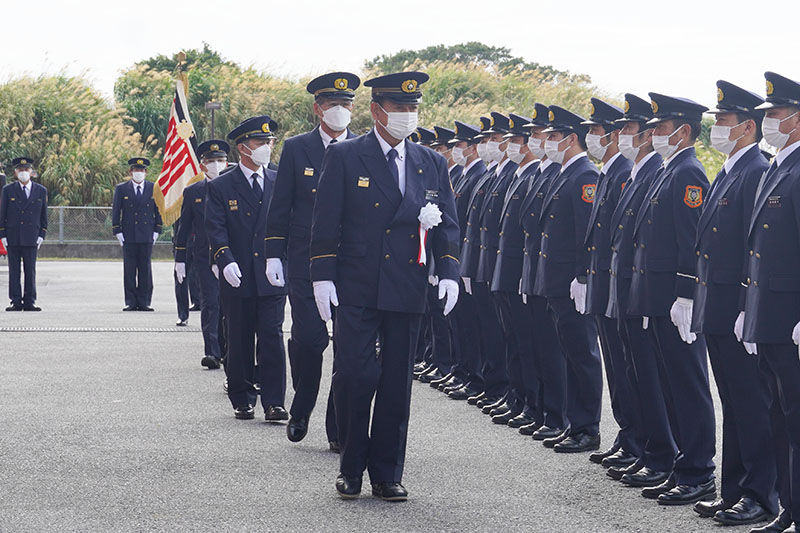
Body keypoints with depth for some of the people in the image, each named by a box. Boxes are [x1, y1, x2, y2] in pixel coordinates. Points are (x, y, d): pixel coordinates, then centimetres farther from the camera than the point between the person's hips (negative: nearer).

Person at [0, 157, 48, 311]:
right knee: (14, 270, 0)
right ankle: (16, 302, 3)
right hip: (12, 237, 0)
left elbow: (43, 215, 10)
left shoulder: (41, 191, 8)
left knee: (30, 270, 0)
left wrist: (42, 235, 1)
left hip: (31, 238, 0)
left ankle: (29, 302, 4)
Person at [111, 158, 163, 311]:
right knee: (129, 269, -1)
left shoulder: (154, 189, 8)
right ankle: (130, 302, 3)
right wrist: (117, 232, -2)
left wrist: (156, 231, 4)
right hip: (128, 235, -1)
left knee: (145, 269, 0)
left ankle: (144, 302, 5)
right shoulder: (121, 189, 5)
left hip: (147, 235, 1)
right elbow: (116, 211, 6)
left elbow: (159, 211, 11)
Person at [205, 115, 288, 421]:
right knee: (239, 341, 6)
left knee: (272, 337, -5)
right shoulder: (220, 187, 3)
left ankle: (273, 402, -4)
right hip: (237, 279, -1)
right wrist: (226, 261, -20)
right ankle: (242, 400, 17)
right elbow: (216, 230, -5)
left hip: (272, 277, 1)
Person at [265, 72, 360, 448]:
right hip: (305, 261, -1)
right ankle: (301, 410, 17)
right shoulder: (296, 149, 5)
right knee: (307, 339, -8)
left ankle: (340, 430, 7)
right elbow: (279, 208, 6)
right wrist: (274, 256, -1)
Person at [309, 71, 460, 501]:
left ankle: (387, 474, 14)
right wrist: (322, 276, -8)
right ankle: (351, 466, 11)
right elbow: (326, 222, -1)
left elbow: (447, 224, 11)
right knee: (354, 376, -6)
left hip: (407, 291, 3)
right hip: (356, 289, -3)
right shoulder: (344, 158, 1)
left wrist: (448, 271, -3)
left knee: (397, 383, 6)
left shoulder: (432, 164, 12)